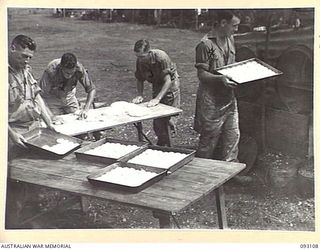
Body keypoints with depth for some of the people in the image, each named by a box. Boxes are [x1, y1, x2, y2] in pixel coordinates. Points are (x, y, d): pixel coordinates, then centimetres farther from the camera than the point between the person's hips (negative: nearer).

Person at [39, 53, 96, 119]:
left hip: (69, 96, 3)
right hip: (52, 98, -3)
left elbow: (92, 89, -20)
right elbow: (41, 94, -31)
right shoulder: (51, 71, -36)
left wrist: (85, 110, -32)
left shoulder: (79, 69, -29)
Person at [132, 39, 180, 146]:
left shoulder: (161, 57, -30)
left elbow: (168, 81, -30)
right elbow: (139, 79, 3)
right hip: (157, 86, 6)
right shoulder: (139, 61, -12)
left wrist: (157, 99, -35)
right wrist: (140, 95, -13)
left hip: (170, 84, -6)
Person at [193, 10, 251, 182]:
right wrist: (220, 78, -32)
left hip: (229, 96, 7)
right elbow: (202, 74, -17)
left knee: (233, 134, 9)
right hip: (211, 99, -7)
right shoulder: (205, 44, -16)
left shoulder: (230, 40, 9)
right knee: (209, 137, 4)